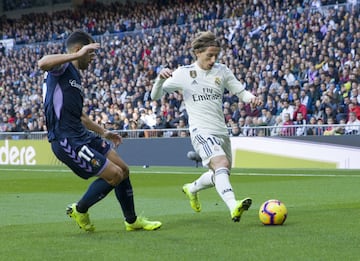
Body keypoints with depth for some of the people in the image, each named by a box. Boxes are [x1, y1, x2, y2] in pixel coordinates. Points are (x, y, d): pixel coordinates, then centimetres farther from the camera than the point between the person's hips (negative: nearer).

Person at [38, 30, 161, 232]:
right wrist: (77, 55, -35)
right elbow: (42, 63, -34)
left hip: (82, 135, 10)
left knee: (123, 170, 11)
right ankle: (80, 210, 10)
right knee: (114, 174, -10)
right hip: (66, 139, -10)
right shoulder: (63, 67, -8)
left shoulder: (76, 76, 21)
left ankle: (132, 220, 26)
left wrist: (104, 132, 37)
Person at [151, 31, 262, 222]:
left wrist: (251, 97, -10)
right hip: (201, 131, -6)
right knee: (221, 163, -31)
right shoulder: (183, 73, -1)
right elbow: (155, 96, 2)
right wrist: (160, 78, -20)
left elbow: (241, 92, 14)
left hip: (221, 132, 6)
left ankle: (192, 188, 47)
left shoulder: (222, 71, 7)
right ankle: (233, 207, -48)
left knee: (221, 175, 18)